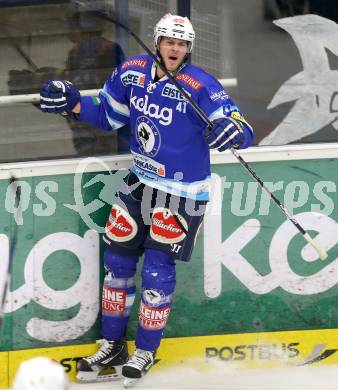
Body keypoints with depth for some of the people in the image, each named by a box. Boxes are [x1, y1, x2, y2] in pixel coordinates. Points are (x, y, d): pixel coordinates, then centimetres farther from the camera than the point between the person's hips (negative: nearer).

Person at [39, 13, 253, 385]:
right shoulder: (132, 72, -5)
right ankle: (113, 345, 24)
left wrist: (231, 131, -48)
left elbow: (244, 132, -25)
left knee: (157, 270, -5)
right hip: (140, 183, 5)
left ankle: (146, 351, 14)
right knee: (117, 260, 8)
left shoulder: (200, 86, -22)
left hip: (182, 192, -5)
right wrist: (73, 103, -6)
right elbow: (107, 115, 10)